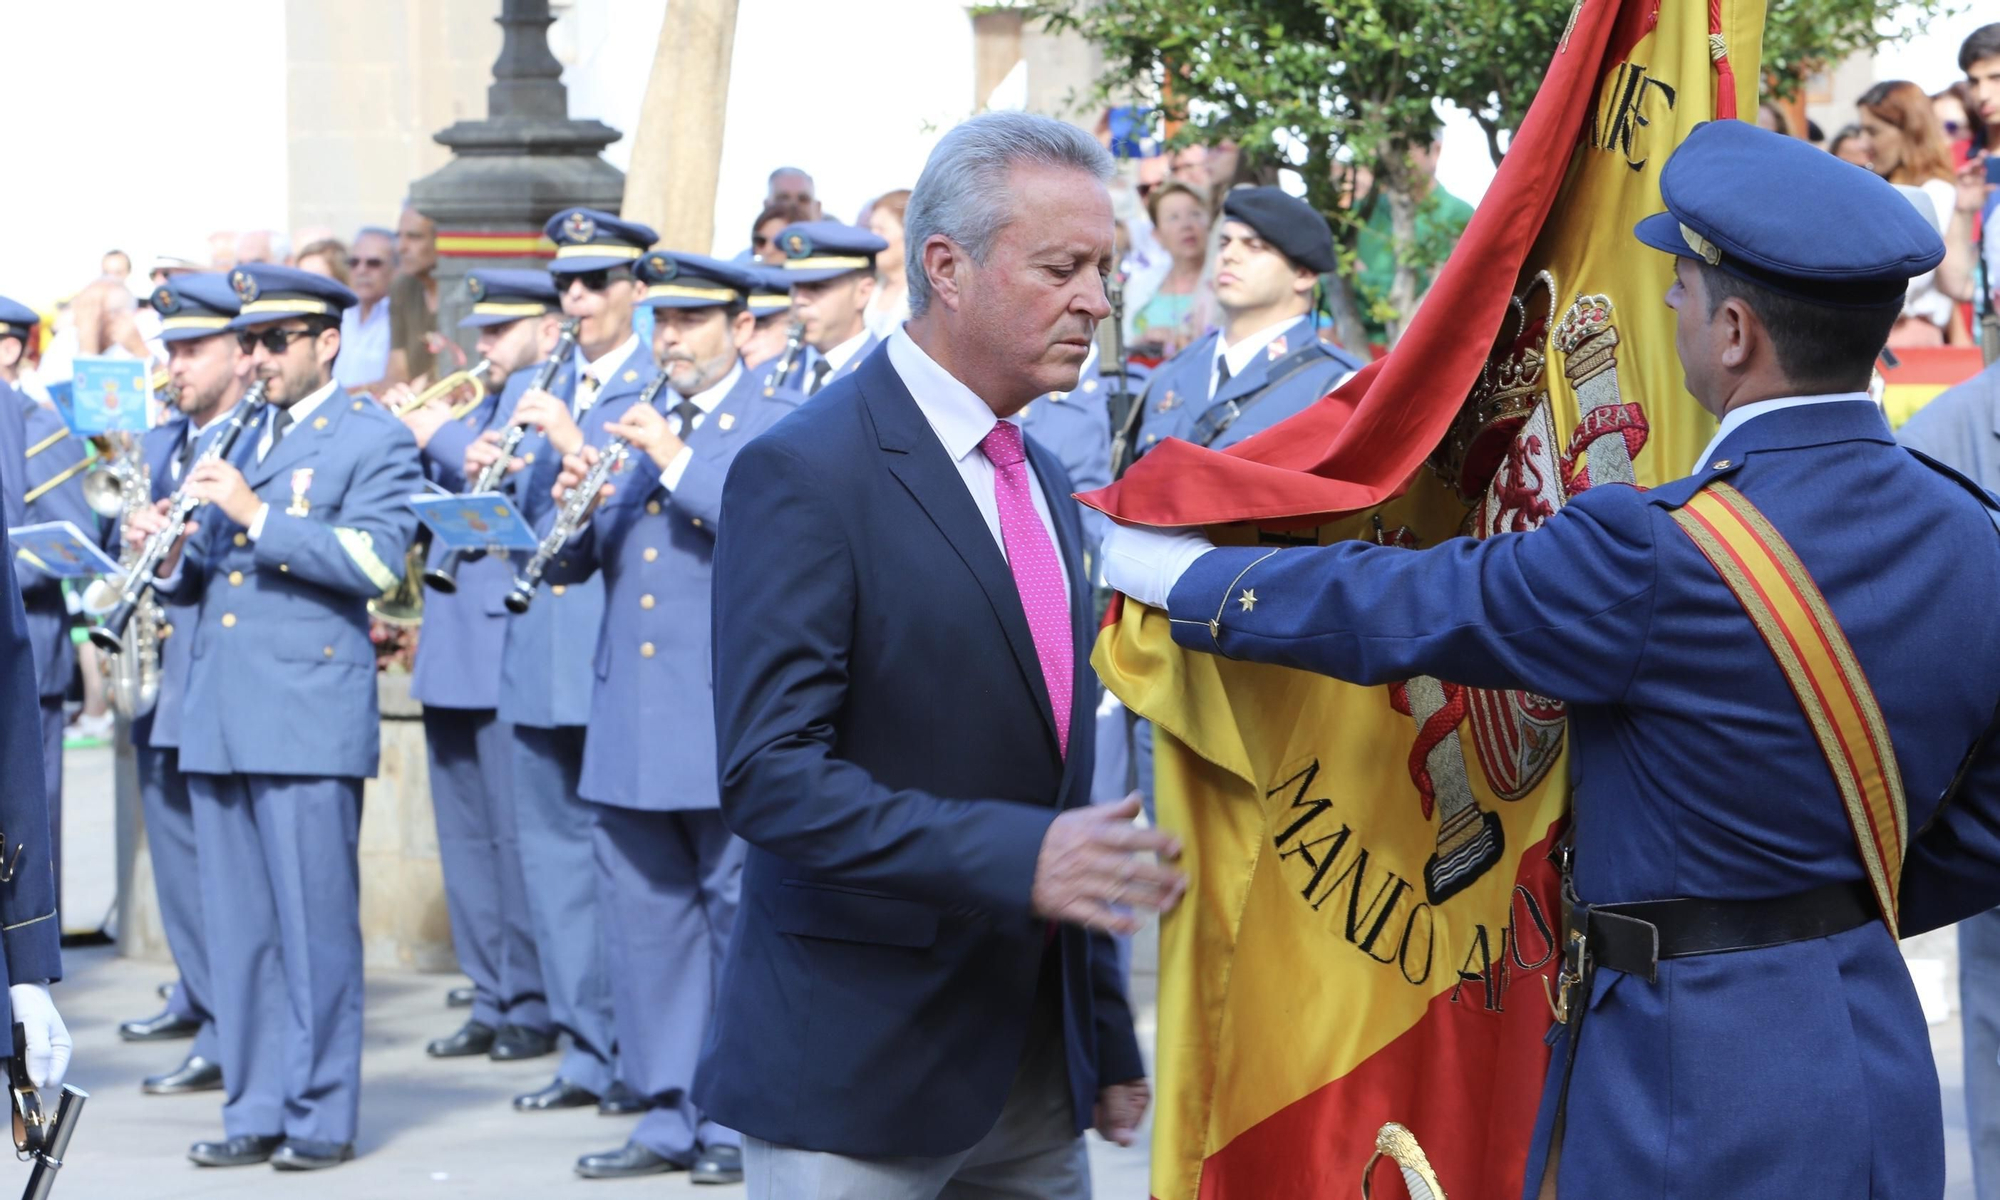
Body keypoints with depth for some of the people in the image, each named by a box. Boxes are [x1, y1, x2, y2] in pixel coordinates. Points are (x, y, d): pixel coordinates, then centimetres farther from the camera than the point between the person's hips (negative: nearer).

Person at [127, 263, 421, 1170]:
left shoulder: (373, 440, 0)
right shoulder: (240, 441, 21)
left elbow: (376, 560, -15)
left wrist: (257, 514, -19)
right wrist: (170, 556, 1)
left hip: (309, 719, -7)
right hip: (219, 720, 7)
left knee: (315, 924, -5)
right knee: (236, 929, 8)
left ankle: (321, 1117, 2)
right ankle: (255, 1112, 14)